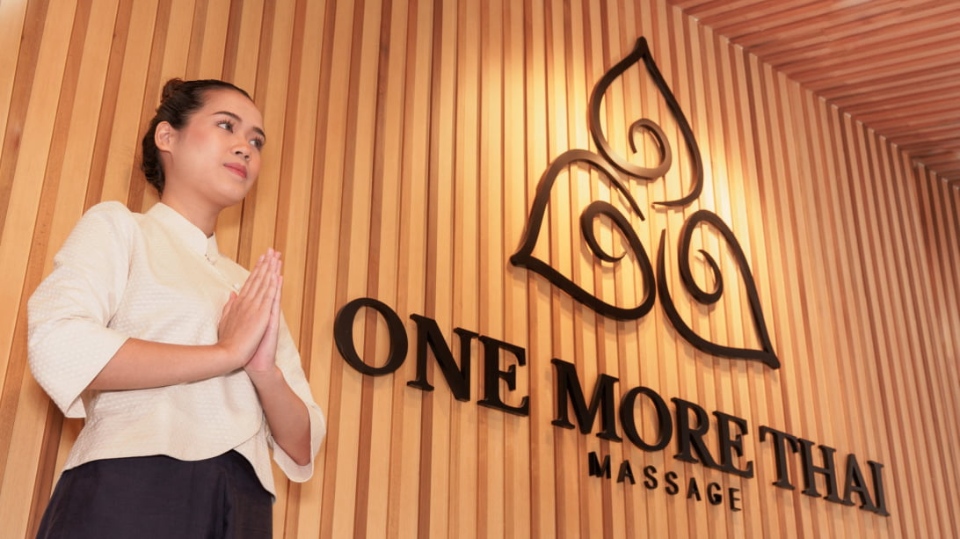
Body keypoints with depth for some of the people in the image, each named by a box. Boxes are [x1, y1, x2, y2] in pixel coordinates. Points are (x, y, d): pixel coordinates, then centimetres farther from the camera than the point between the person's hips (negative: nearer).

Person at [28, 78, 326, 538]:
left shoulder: (255, 290, 21)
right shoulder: (118, 228, 9)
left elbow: (301, 448, 13)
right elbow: (57, 351, -13)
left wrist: (264, 371, -6)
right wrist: (227, 353, -8)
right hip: (130, 488, -4)